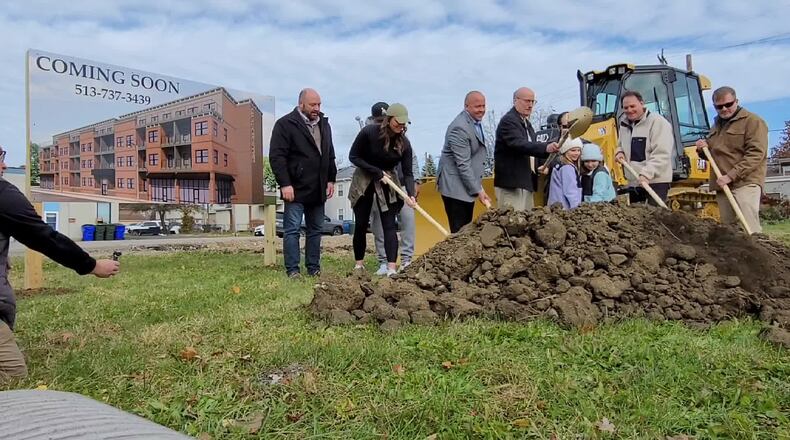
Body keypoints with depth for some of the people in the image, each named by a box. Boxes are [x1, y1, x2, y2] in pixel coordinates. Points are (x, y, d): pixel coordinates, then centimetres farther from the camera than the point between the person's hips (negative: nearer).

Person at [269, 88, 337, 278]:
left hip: (318, 190, 6)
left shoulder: (324, 124, 14)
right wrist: (285, 184, -17)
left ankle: (314, 268, 18)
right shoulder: (285, 124, -6)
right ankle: (292, 270, 4)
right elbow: (276, 156, -12)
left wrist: (331, 180, 12)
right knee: (292, 230, -2)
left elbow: (330, 155, 20)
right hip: (296, 189, -6)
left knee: (315, 230, 10)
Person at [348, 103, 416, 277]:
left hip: (387, 182, 1)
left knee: (389, 225, -9)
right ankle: (358, 263, 21)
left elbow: (408, 173, -11)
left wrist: (411, 194, -28)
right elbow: (353, 156, -12)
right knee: (361, 224, 5)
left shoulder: (404, 143, -11)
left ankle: (392, 268, -15)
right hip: (363, 181, -1)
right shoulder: (369, 132, -18)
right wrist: (376, 171, -19)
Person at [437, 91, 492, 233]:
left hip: (468, 186, 9)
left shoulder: (476, 122, 12)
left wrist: (478, 187, 17)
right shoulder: (460, 128, -18)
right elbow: (463, 164, -21)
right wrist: (478, 190, -18)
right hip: (455, 187, -9)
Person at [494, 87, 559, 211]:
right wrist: (545, 147, -39)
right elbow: (519, 144, -26)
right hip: (511, 185, -10)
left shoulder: (526, 123, 20)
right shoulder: (508, 121, -10)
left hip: (526, 183, 10)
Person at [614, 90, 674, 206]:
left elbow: (661, 155, -20)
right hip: (633, 182, 8)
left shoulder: (657, 122, -12)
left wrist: (646, 174, -29)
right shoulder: (624, 124, 12)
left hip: (655, 181, -8)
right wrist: (620, 152, 5)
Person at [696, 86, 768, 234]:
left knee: (748, 230, -18)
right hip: (722, 185, 7)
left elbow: (755, 154, -14)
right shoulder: (717, 125, 23)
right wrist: (703, 149, 11)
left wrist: (731, 176, -21)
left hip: (744, 183, -7)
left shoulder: (752, 121, -2)